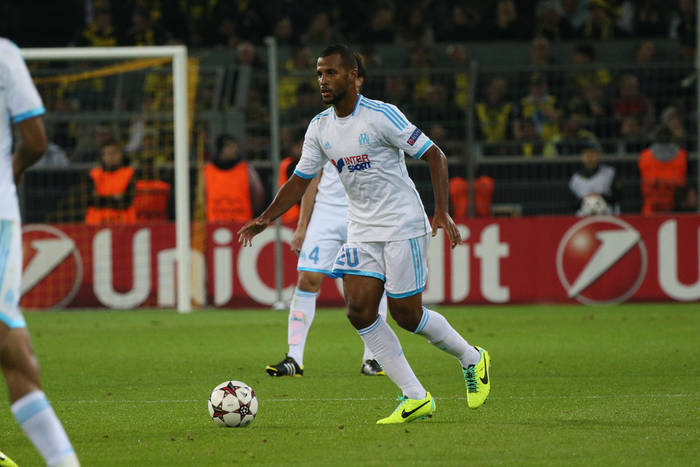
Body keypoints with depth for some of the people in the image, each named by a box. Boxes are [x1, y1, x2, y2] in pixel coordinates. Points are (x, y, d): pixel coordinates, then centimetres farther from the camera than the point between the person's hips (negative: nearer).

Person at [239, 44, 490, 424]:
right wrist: (265, 219, -1)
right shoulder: (320, 128, 5)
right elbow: (300, 181, 12)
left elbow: (434, 156, -10)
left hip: (403, 227, -6)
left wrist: (442, 212, -18)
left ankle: (472, 359, 24)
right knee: (359, 311, -9)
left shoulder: (381, 116, -14)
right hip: (361, 232, 6)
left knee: (406, 315, -4)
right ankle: (416, 398, -2)